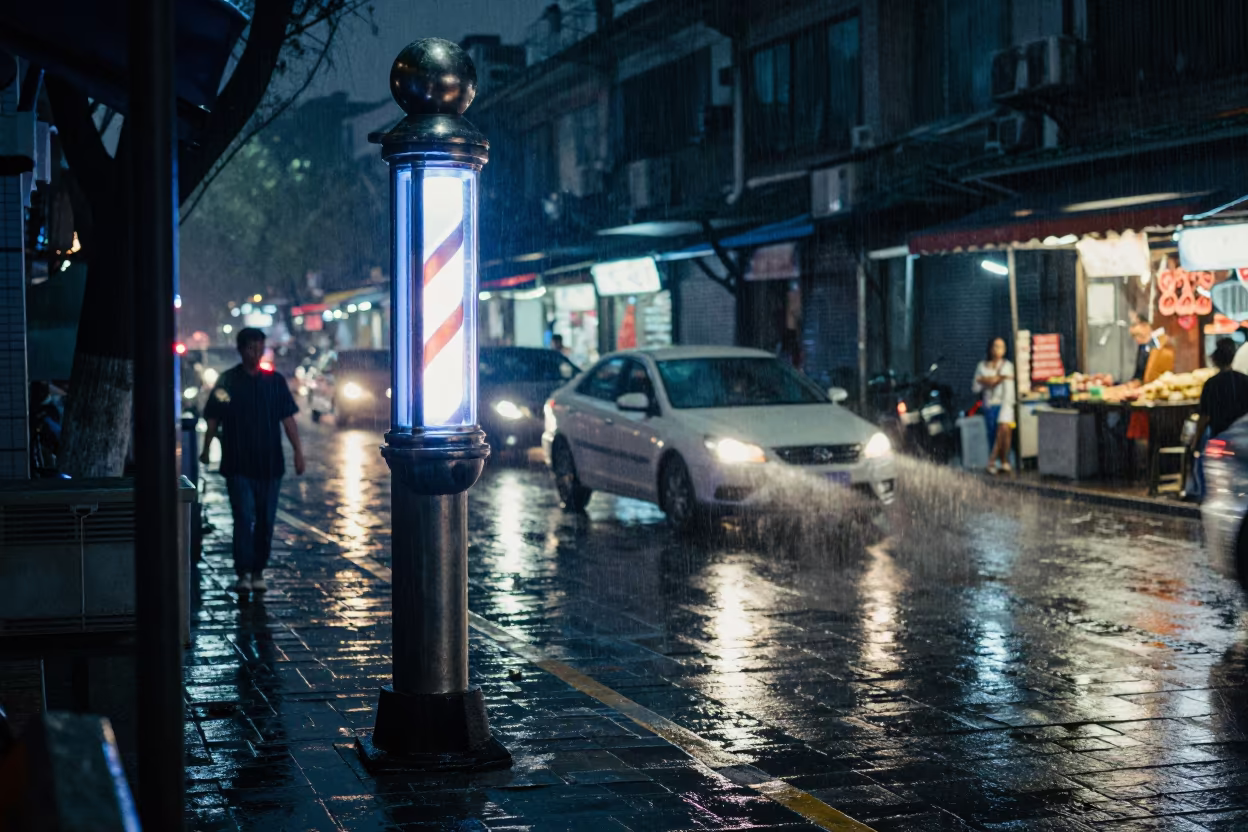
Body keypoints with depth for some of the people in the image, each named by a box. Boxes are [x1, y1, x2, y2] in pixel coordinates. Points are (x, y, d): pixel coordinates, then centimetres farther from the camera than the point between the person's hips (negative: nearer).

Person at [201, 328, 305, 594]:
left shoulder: (275, 381, 7)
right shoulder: (227, 381, 2)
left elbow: (288, 419, 6)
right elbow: (213, 419, 5)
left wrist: (298, 451, -2)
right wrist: (206, 448, -1)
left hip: (269, 464, 3)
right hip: (238, 465, -3)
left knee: (265, 521, 6)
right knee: (244, 518, -10)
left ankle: (258, 572, 17)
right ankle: (243, 573, -9)